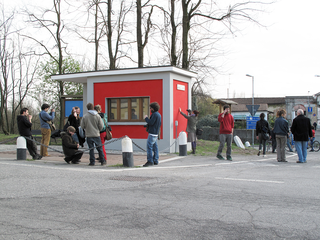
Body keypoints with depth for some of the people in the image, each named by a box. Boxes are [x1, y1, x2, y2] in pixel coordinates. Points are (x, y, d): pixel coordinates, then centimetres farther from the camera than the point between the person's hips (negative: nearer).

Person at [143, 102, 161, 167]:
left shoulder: (155, 114, -13)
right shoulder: (158, 114, 17)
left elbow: (151, 123, -20)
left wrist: (146, 118, -5)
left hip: (152, 133, -10)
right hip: (156, 133, 10)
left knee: (149, 147, -10)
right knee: (155, 147, 10)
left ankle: (150, 161, -12)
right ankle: (155, 161, 13)